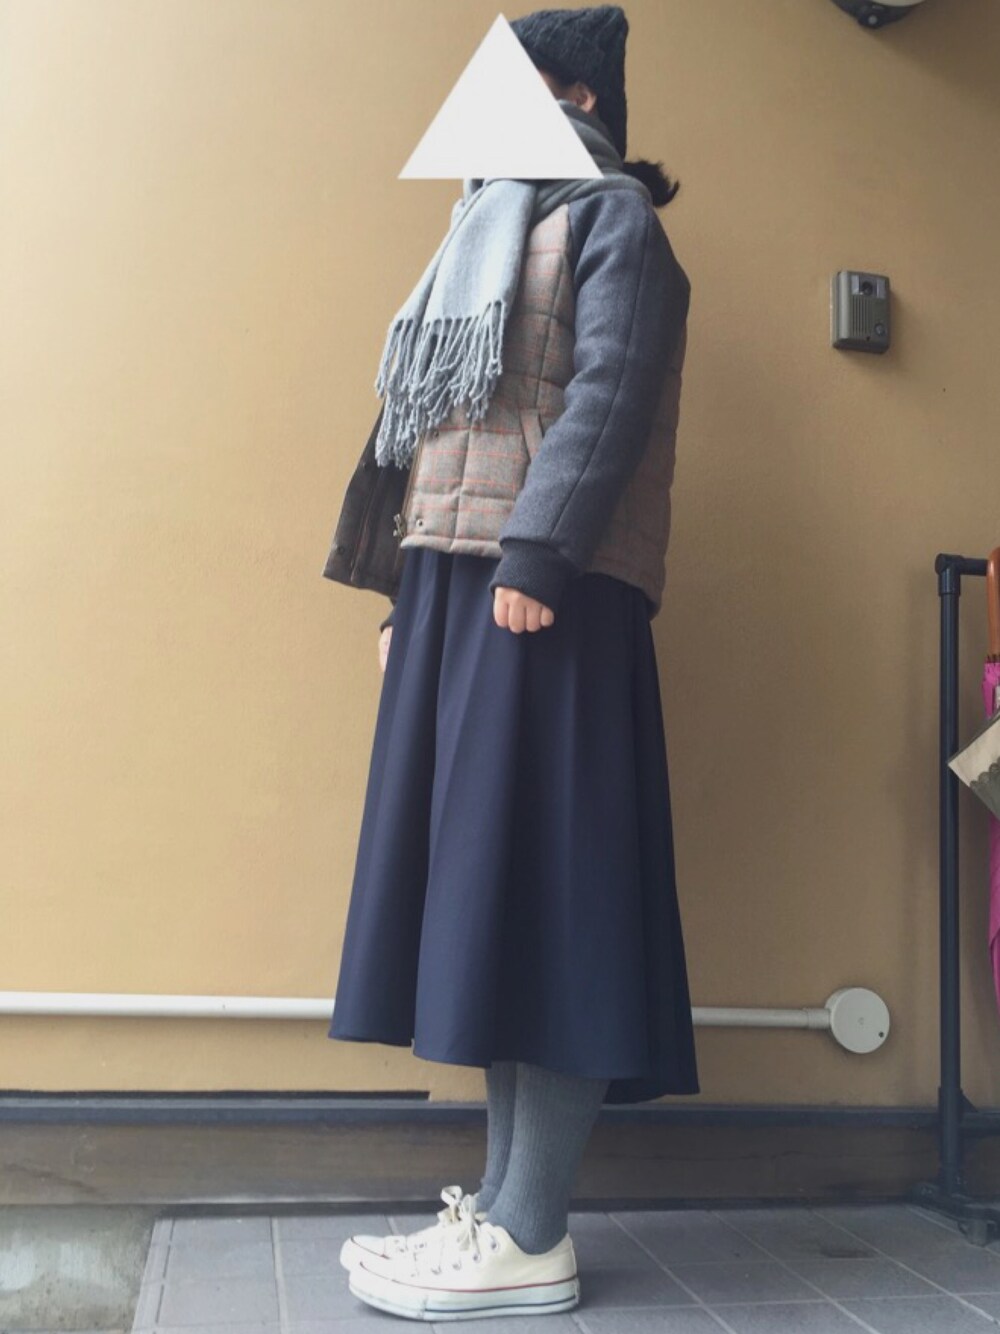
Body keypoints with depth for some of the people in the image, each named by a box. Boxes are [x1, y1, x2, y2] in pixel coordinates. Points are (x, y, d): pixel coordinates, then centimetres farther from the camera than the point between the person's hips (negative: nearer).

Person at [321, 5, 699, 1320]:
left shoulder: (611, 216, 6)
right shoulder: (498, 232, 30)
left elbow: (610, 392, -11)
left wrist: (535, 556, -22)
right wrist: (410, 591, 16)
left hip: (542, 592, -8)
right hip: (456, 590, 9)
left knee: (536, 885, -11)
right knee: (477, 894, 4)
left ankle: (532, 1241, -5)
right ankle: (503, 1199, 10)